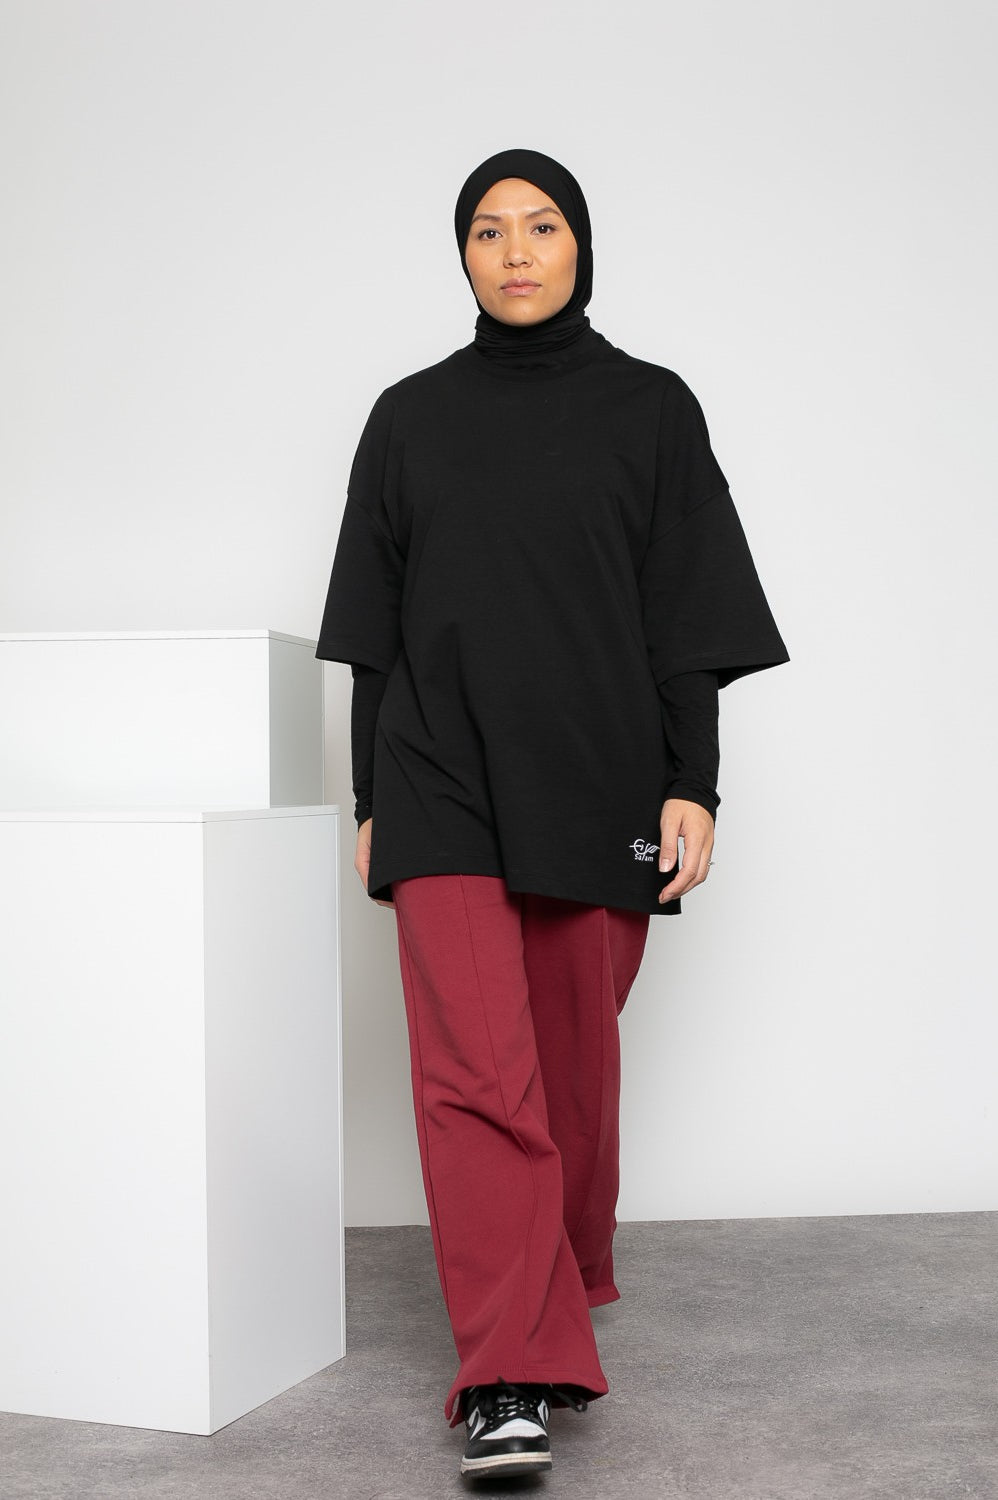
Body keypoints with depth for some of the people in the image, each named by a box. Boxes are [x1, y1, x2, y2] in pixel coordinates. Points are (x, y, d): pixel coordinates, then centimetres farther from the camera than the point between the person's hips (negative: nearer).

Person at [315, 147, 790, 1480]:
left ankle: (570, 1287, 32)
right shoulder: (410, 417, 9)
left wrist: (693, 785, -6)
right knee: (474, 1069, -12)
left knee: (575, 1066, 8)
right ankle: (510, 1383, -13)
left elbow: (687, 615, 2)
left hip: (597, 784, 0)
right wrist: (371, 801, 9)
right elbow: (378, 626, 11)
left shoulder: (650, 409, 5)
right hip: (444, 788, 0)